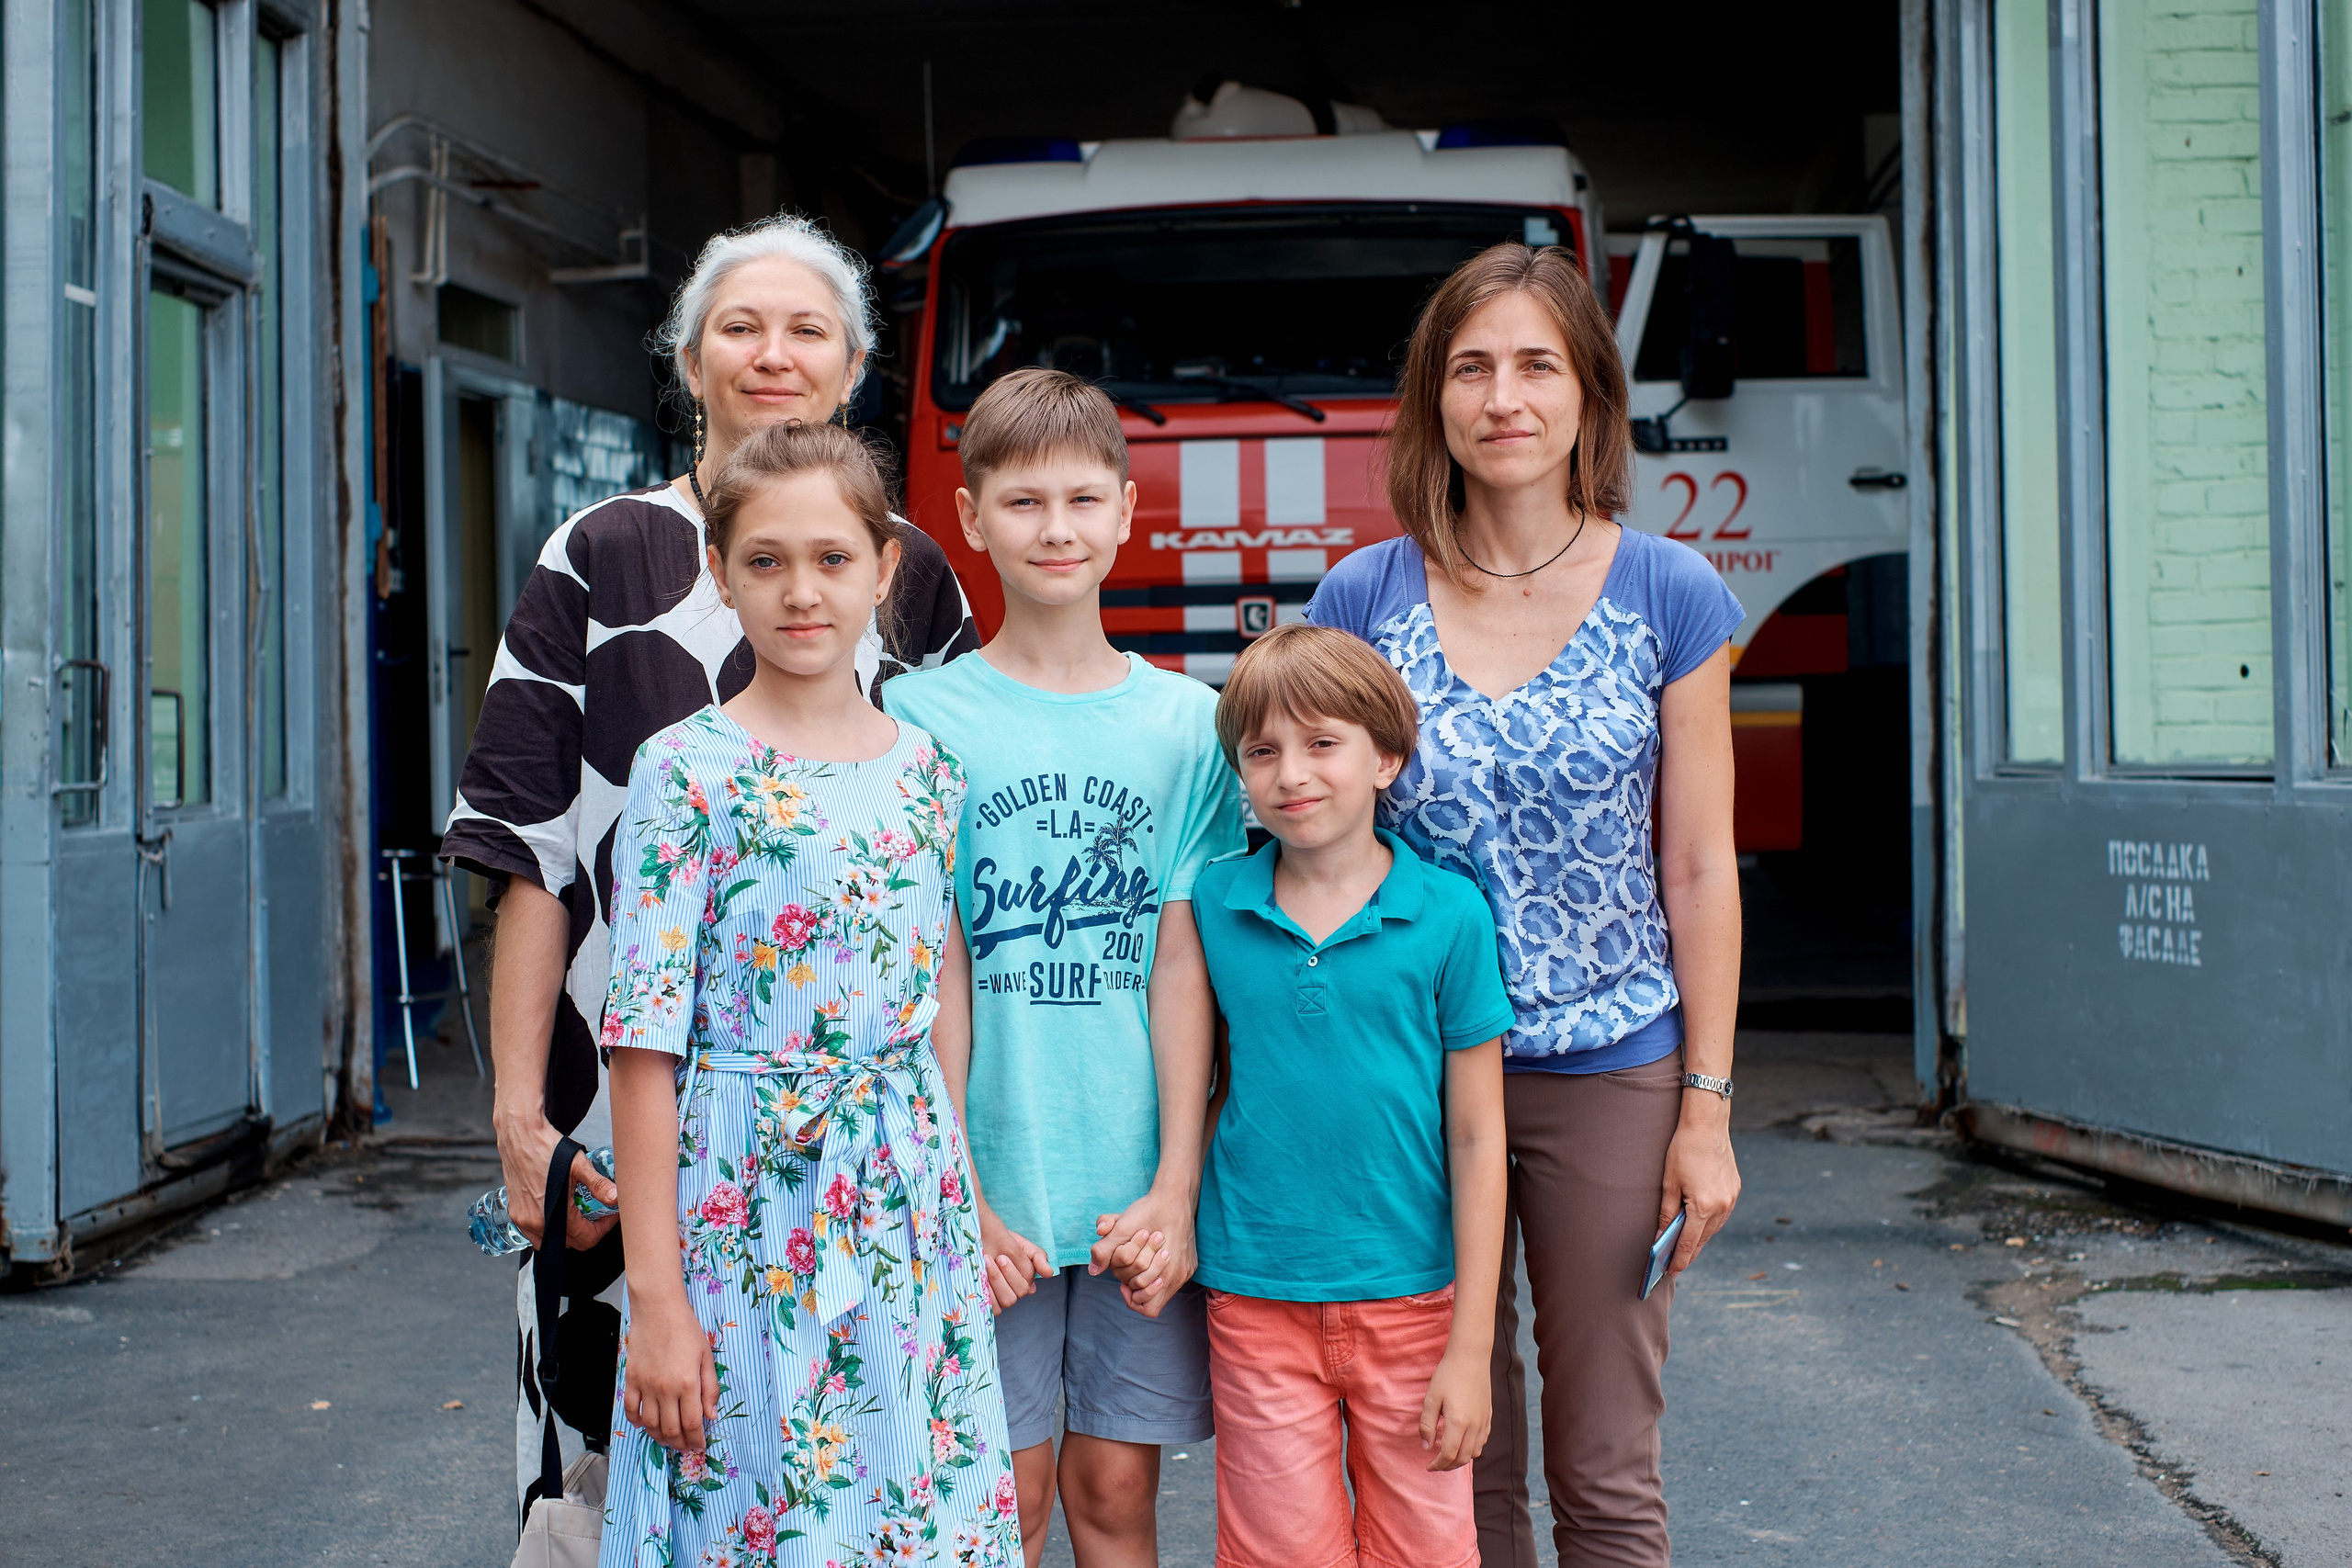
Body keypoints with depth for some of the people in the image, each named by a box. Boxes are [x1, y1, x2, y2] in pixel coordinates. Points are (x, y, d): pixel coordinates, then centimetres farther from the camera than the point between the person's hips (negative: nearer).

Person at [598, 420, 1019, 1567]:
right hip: (741, 1207, -4)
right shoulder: (687, 772, -8)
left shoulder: (929, 772, 6)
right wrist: (654, 1292, -12)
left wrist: (974, 1207, 7)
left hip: (910, 1202, 4)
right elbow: (645, 1043, -10)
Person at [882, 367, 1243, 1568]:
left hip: (1140, 1186, 1)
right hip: (988, 1186, -1)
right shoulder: (919, 719, -2)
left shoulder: (1183, 721, 3)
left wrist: (1176, 1184, -7)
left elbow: (1181, 961, -1)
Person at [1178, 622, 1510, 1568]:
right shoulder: (1212, 905, 0)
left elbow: (1475, 1136, -4)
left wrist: (1471, 1346, -6)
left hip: (1410, 1300, -1)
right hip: (1257, 1303, 1)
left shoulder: (1447, 913, -6)